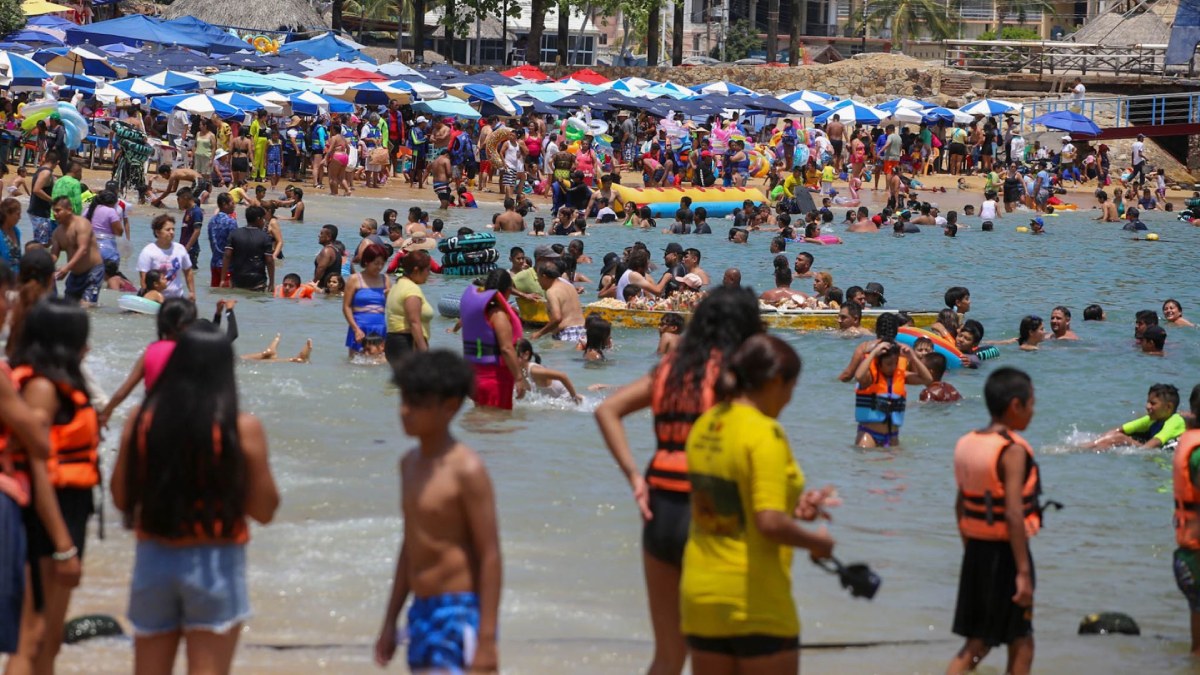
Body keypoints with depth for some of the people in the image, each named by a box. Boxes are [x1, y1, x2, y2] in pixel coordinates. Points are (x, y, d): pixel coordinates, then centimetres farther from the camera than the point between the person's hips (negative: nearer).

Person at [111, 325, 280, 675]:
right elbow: (265, 509, -5)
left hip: (154, 560, 3)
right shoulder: (242, 429, -10)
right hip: (215, 564, -3)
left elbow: (121, 498, 5)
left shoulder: (141, 420, -2)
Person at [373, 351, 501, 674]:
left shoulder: (466, 470, -13)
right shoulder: (410, 463, 12)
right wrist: (390, 621, 22)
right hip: (421, 612, 9)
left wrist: (487, 639, -19)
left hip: (459, 614, -9)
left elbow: (490, 556, -15)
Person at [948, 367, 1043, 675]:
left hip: (976, 550, 7)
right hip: (1005, 553, -7)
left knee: (976, 642, 14)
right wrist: (1023, 572, -22)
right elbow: (1013, 515, -23)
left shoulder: (966, 444, 6)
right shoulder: (1012, 451, -17)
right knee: (1021, 645, 7)